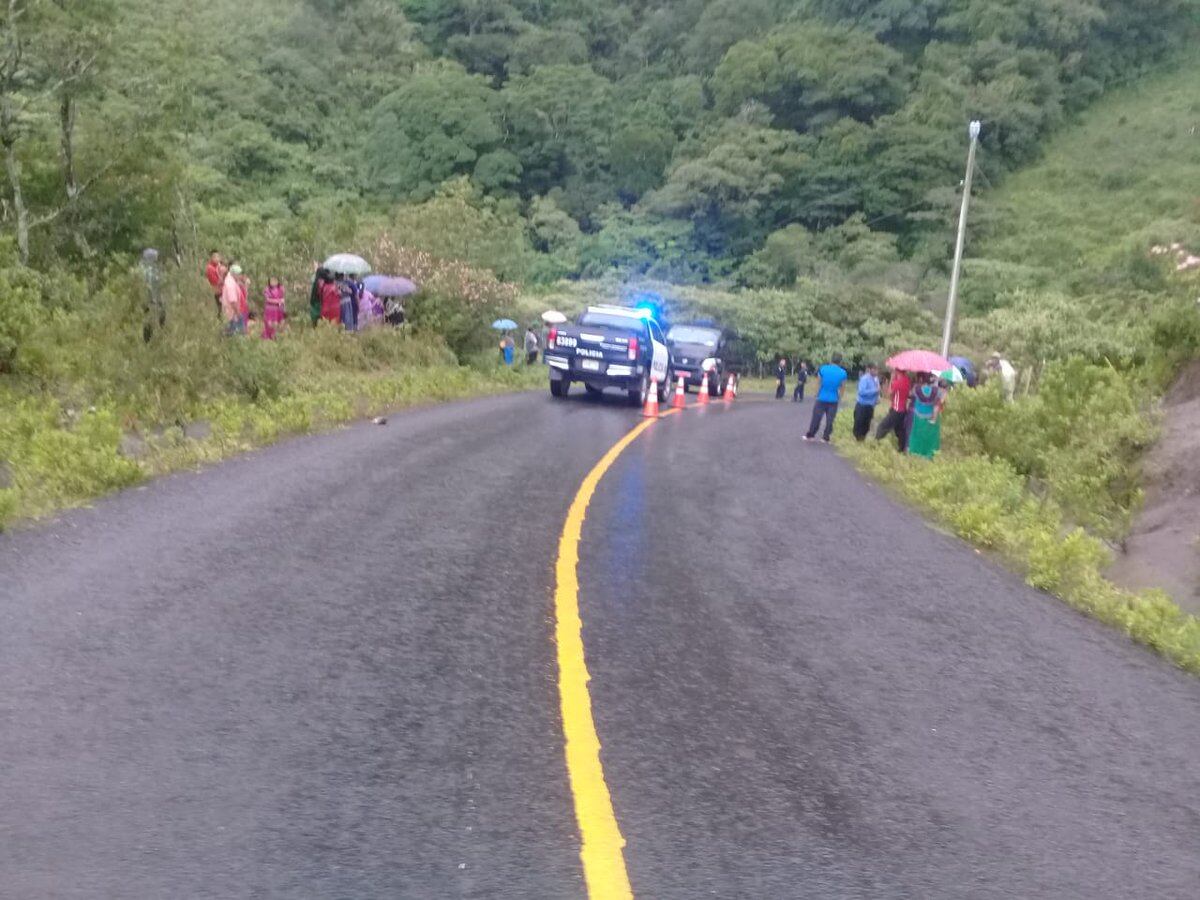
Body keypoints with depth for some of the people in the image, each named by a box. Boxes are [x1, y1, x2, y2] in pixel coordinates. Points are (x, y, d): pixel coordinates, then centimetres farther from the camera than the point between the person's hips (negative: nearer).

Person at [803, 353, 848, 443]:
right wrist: (839, 398, 15)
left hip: (822, 398, 0)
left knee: (816, 418, 9)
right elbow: (842, 388, 2)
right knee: (830, 420, 7)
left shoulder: (823, 369, -4)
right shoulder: (843, 373, -5)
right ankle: (826, 438, 10)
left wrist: (817, 394, 14)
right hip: (833, 400, 0)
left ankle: (809, 435, 16)